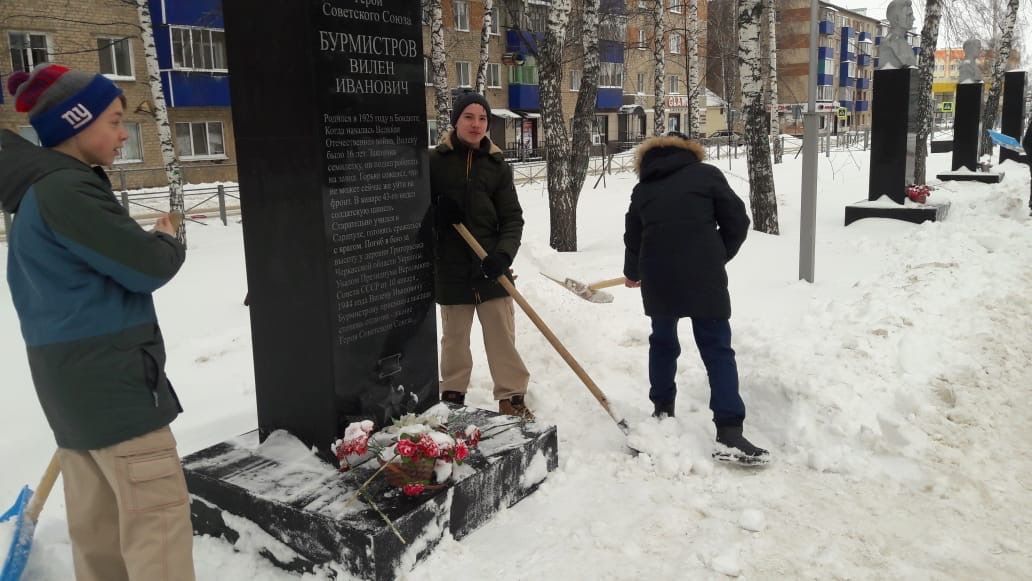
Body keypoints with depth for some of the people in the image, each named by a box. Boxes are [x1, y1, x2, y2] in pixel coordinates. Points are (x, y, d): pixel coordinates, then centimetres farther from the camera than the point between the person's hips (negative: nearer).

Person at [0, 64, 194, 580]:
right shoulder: (66, 190, -17)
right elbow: (148, 266, -17)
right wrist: (167, 241, 3)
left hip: (73, 380, 10)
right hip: (110, 382, -10)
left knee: (96, 517, 17)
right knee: (157, 512, -4)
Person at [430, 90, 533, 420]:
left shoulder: (497, 165, 3)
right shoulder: (435, 161, -1)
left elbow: (512, 218, -1)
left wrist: (504, 254, -18)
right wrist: (439, 211, -17)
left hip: (491, 267, 1)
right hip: (450, 267, 0)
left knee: (502, 336, 4)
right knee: (454, 337, 13)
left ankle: (512, 398, 17)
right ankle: (452, 396, 29)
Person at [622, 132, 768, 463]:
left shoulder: (642, 189, 17)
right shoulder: (707, 174, 7)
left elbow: (633, 238, 25)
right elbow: (737, 222, 3)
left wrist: (632, 274, 43)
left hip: (658, 280, 3)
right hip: (703, 277, -3)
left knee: (662, 342, 23)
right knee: (717, 350, 0)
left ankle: (662, 409, 33)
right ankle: (729, 435, -5)